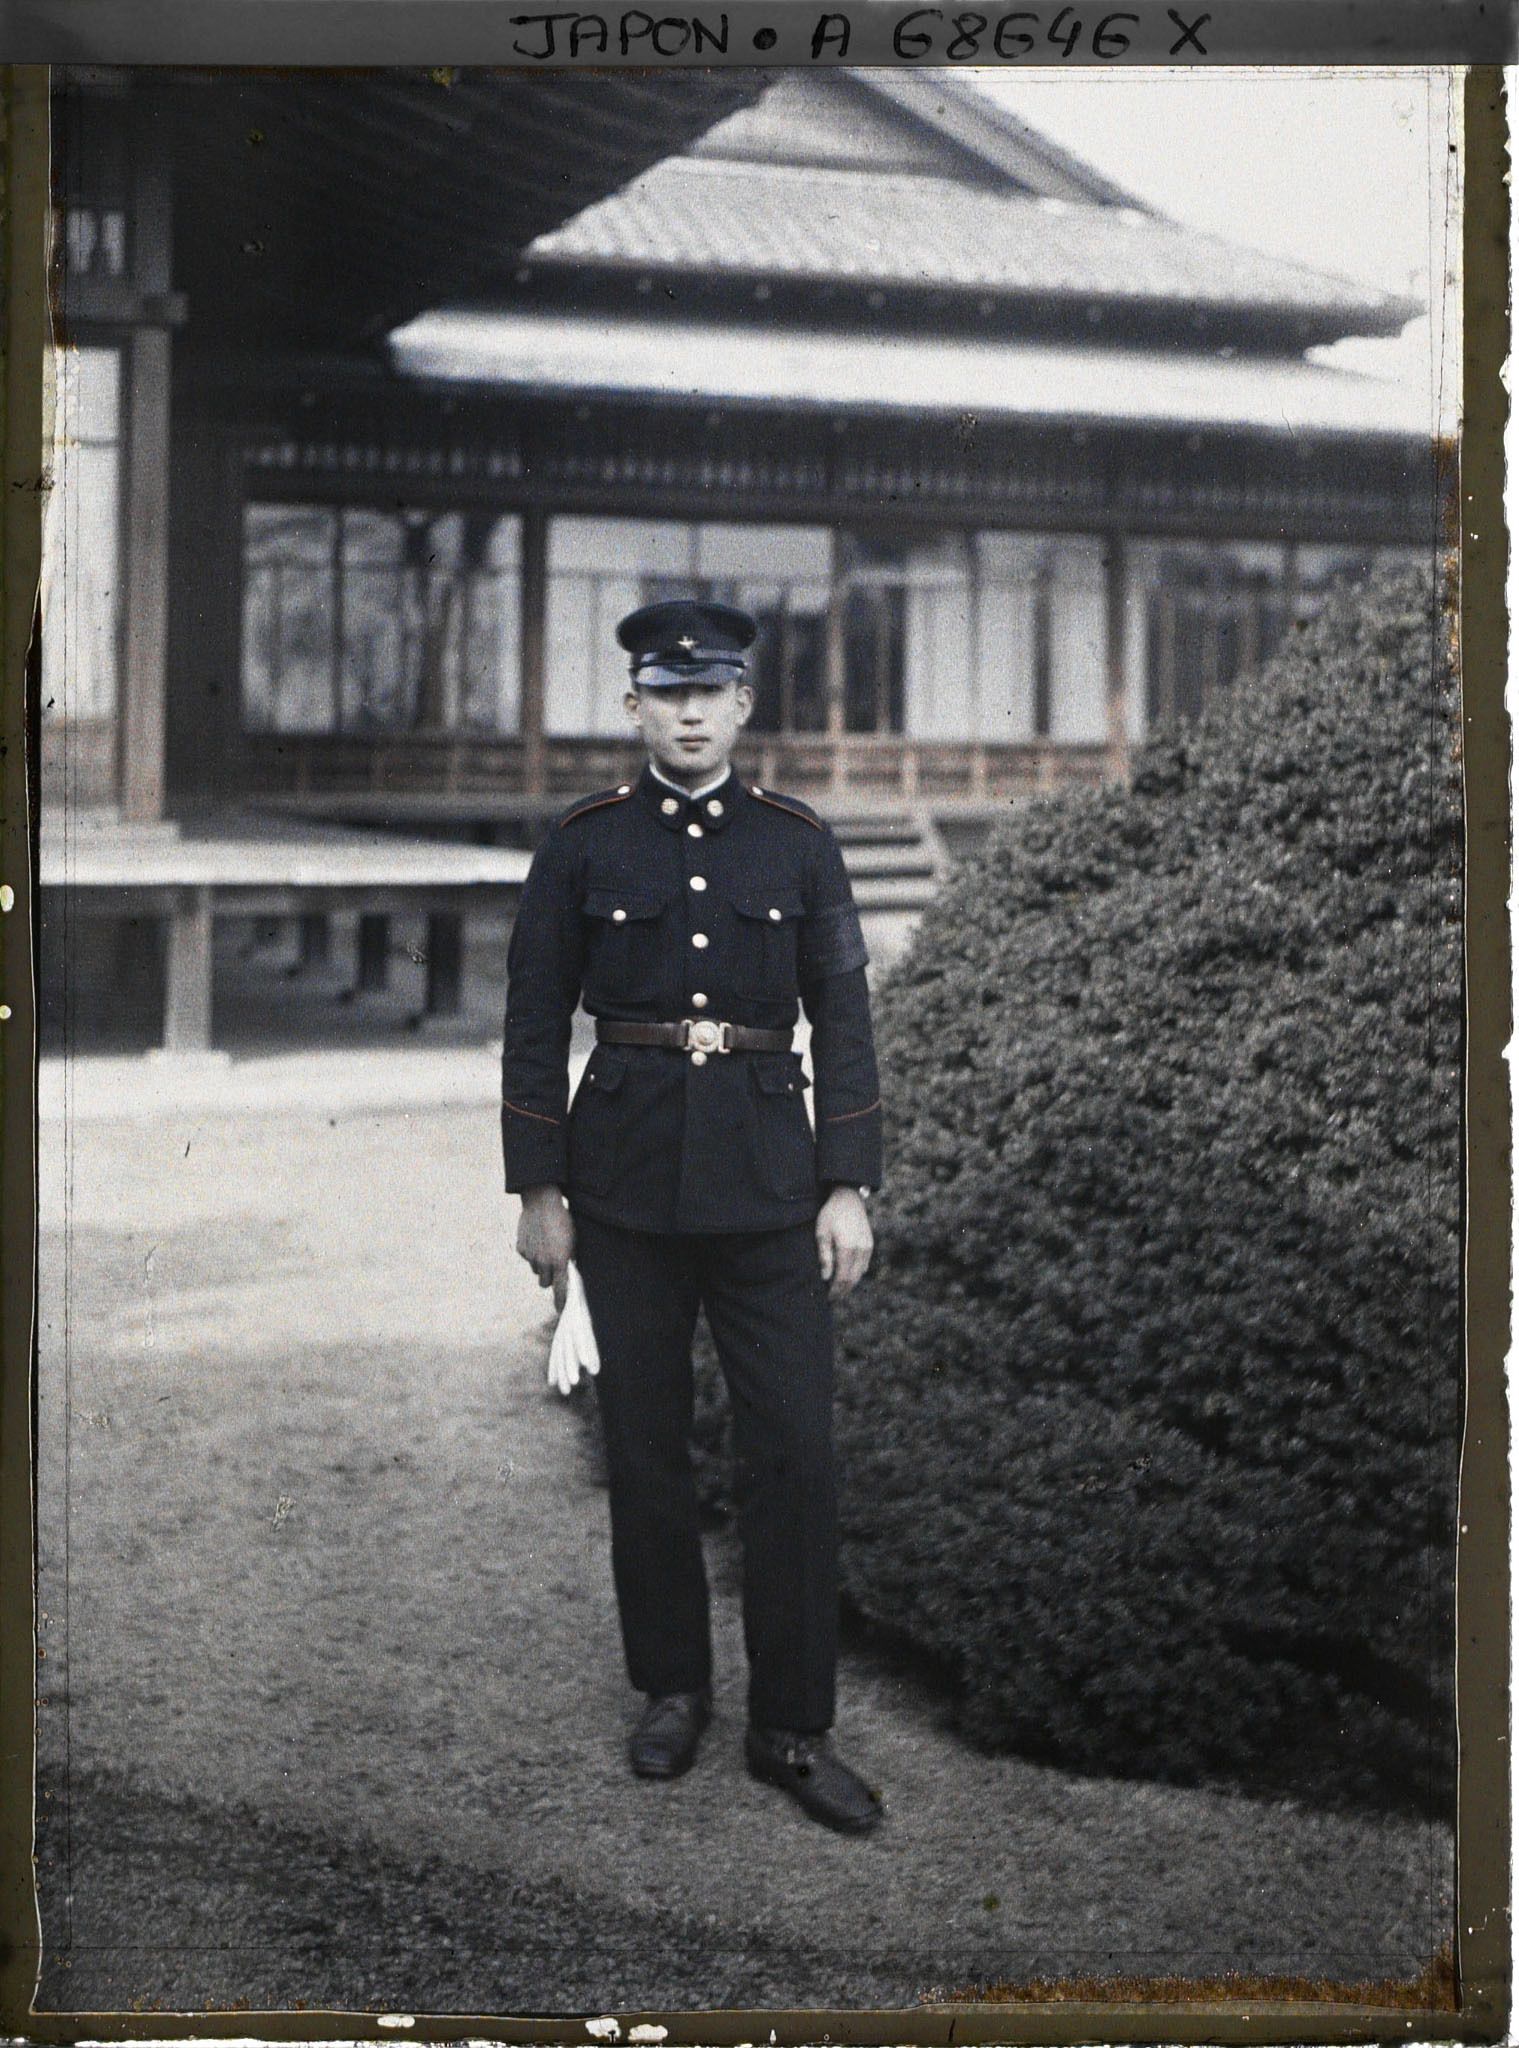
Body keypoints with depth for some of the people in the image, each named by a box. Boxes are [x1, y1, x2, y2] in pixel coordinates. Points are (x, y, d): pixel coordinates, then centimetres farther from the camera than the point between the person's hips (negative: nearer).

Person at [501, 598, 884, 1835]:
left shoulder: (800, 844, 3)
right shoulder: (584, 847, 2)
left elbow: (844, 1022, 3)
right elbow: (536, 1024, 3)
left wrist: (850, 1188, -3)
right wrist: (539, 1189, -1)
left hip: (767, 1177, 0)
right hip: (627, 1182, 0)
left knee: (796, 1448, -3)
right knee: (646, 1444, 8)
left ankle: (794, 1729, 7)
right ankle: (674, 1690, 25)